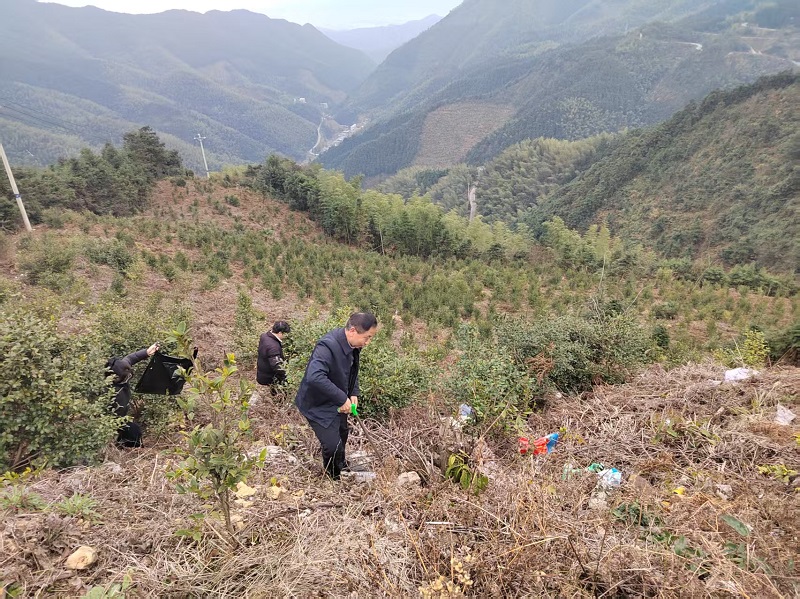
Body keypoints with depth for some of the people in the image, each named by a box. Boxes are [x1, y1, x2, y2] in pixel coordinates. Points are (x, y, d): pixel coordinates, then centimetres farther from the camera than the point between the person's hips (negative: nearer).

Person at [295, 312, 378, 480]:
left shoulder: (354, 345, -7)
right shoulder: (327, 346, -35)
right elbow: (314, 377, -46)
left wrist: (353, 394, -4)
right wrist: (342, 399, -38)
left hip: (338, 402, 8)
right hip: (318, 404, -8)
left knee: (342, 435, 24)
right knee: (333, 445, -9)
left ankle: (341, 465, 53)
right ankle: (334, 479, 22)